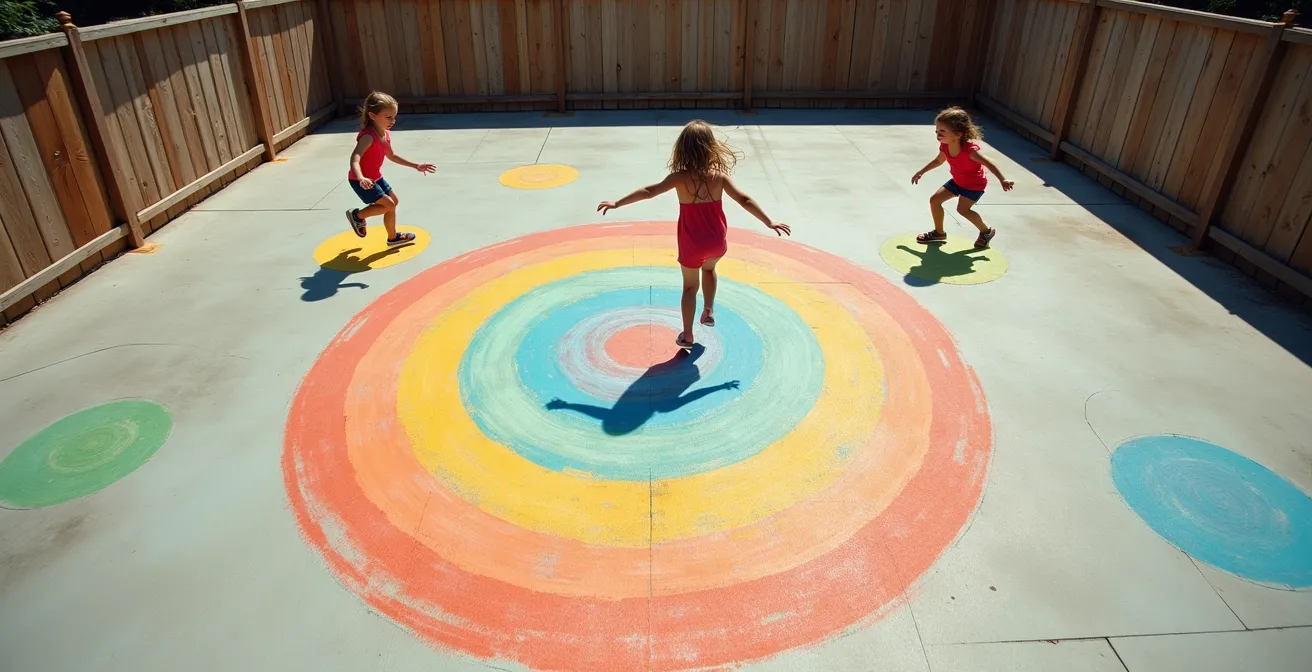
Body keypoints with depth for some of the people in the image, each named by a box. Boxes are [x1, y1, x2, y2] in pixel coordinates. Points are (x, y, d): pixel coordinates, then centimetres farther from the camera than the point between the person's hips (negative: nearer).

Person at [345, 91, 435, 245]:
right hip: (361, 181, -9)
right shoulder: (368, 136, -29)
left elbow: (391, 155, 17)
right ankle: (357, 215, 9)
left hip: (375, 177, 9)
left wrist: (416, 166, 16)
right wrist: (361, 178, -62)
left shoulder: (385, 134, 0)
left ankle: (393, 237, 33)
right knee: (389, 205, -12)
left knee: (394, 201, 17)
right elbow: (355, 158, -43)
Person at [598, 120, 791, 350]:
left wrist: (617, 204, -13)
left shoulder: (680, 177, -16)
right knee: (708, 269, 35)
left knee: (690, 286, 17)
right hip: (717, 242, 2)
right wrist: (769, 222, -7)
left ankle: (687, 336, 21)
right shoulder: (719, 176, -12)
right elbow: (745, 200, -12)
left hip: (691, 245, -2)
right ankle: (709, 311, 32)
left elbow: (648, 192, -19)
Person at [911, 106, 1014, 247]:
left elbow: (989, 164, -35)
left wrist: (1003, 180, -44)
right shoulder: (945, 146, -15)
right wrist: (921, 172, 12)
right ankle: (939, 233, 19)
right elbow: (938, 160, 8)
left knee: (962, 209, -21)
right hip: (957, 181, 7)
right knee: (934, 200, 2)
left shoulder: (969, 150, -36)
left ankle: (986, 231, 5)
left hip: (975, 184, -7)